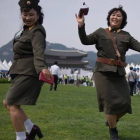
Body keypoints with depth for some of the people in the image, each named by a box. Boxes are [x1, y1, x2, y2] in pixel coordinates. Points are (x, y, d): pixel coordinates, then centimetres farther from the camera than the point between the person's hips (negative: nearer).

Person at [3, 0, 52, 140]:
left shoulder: (36, 32, -15)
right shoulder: (27, 29, 13)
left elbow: (39, 52, -32)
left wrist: (42, 68, -45)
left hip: (29, 74, -11)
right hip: (23, 73, 11)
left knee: (12, 104, -9)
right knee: (7, 102, 14)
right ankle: (32, 128, 18)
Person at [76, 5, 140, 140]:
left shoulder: (126, 36, 14)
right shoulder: (101, 32, 9)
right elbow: (85, 40, -1)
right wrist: (81, 26, -17)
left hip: (119, 73, 3)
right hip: (103, 71, -3)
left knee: (124, 103, 1)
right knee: (110, 102, -4)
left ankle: (111, 120, 32)